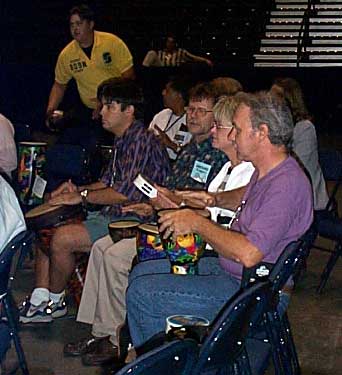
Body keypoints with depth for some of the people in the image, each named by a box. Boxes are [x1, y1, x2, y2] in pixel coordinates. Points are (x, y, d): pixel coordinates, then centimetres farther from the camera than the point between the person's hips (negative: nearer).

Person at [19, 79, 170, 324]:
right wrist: (77, 189, 4)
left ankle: (55, 302, 2)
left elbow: (128, 192, -24)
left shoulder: (141, 140, -16)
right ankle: (39, 302, 4)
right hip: (110, 214, 11)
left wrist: (83, 196, -17)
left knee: (62, 239, -21)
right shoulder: (123, 140, 15)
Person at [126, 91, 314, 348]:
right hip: (227, 268, 10)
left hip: (249, 292, -10)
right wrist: (216, 199, 10)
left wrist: (197, 223, -22)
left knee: (141, 293, -13)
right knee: (142, 272, 12)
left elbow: (249, 254, -34)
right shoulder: (267, 171, 5)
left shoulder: (286, 184, -27)